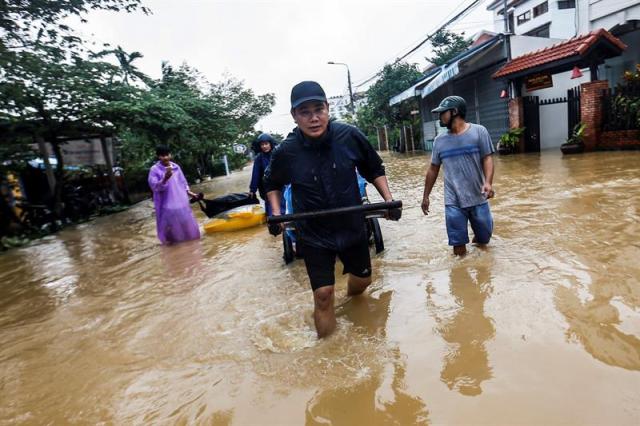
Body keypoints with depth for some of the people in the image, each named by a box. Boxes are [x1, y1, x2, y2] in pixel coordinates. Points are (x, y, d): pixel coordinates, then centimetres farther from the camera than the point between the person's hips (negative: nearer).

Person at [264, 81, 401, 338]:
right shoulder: (286, 152, -15)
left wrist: (388, 199, -9)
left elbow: (374, 169, 3)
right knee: (323, 294, -5)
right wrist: (276, 214, -9)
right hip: (313, 235, -2)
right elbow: (272, 184, 5)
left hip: (352, 227, 3)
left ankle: (351, 299, 56)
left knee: (362, 280, 20)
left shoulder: (350, 136, -14)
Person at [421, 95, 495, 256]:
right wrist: (426, 196, 15)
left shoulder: (479, 131, -1)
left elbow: (487, 158, -4)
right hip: (453, 202, 1)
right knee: (459, 250, 1)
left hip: (478, 199, -1)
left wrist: (488, 182, -22)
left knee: (484, 239, 15)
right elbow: (433, 169, 13)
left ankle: (478, 238, 48)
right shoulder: (439, 140, 7)